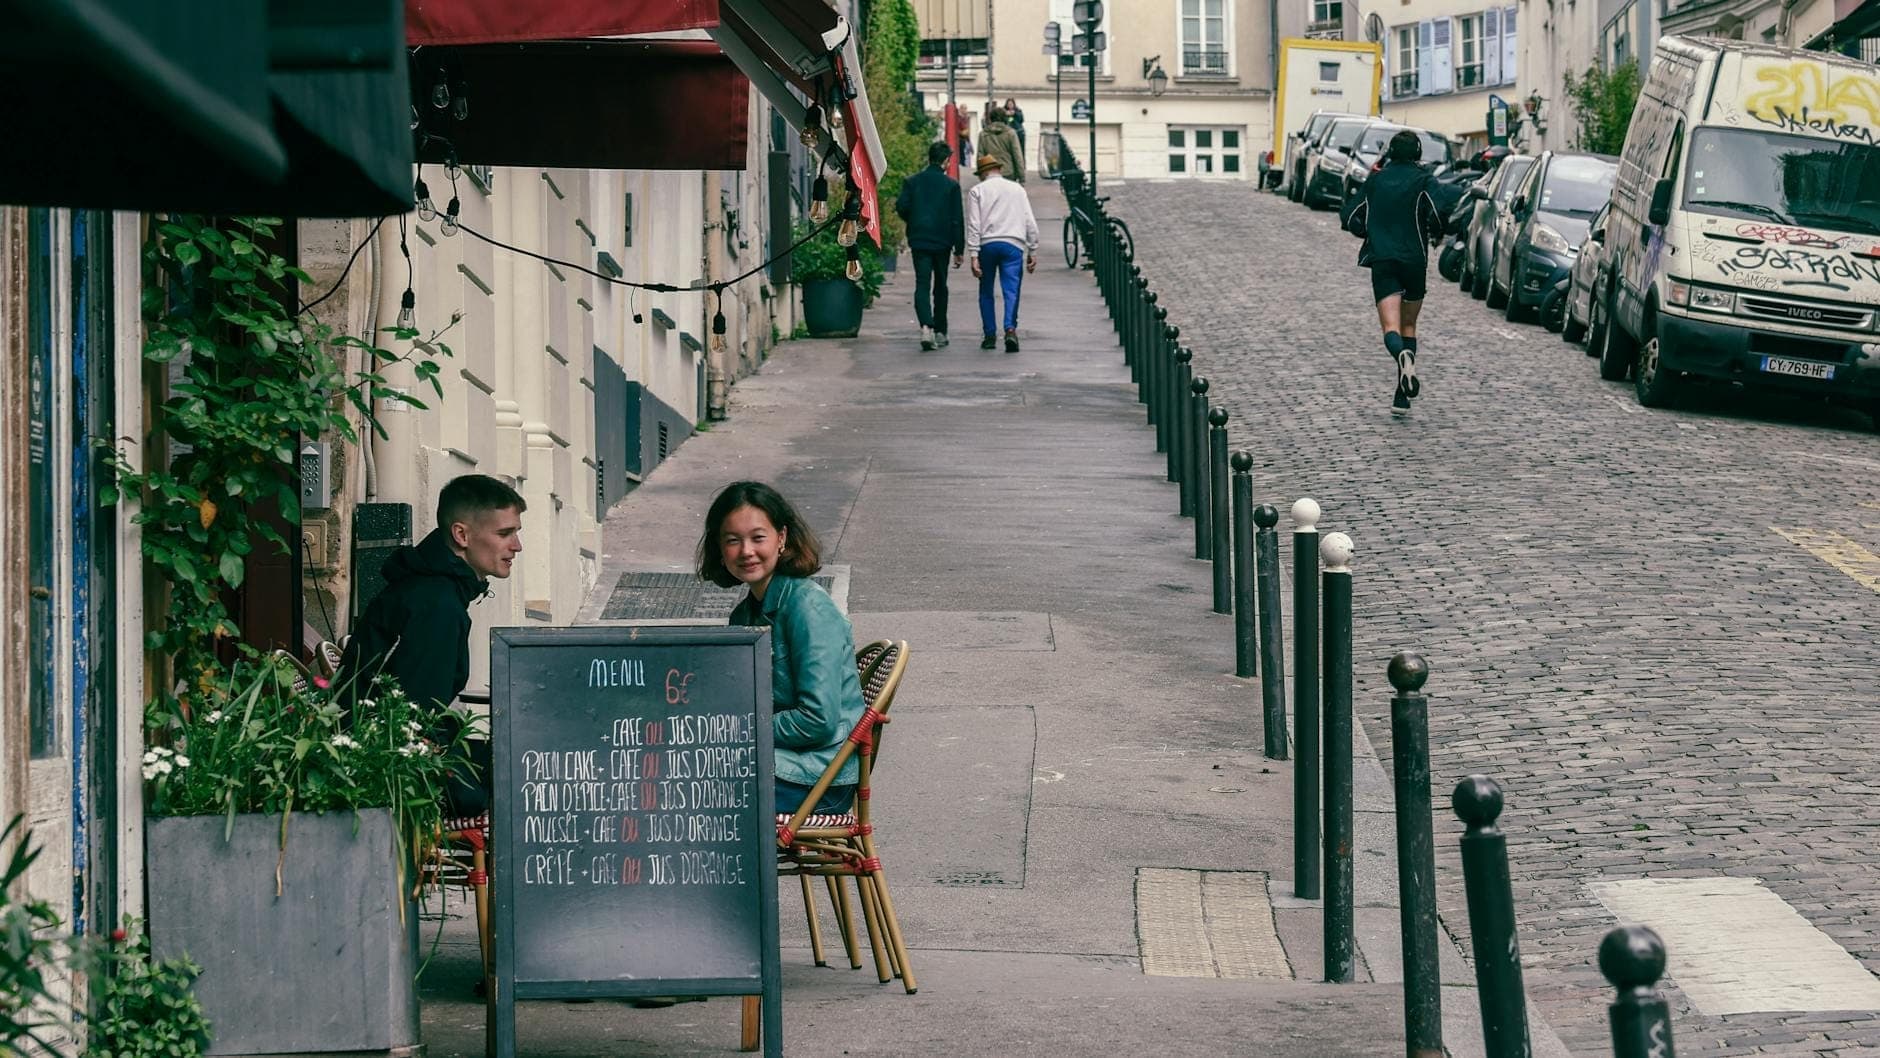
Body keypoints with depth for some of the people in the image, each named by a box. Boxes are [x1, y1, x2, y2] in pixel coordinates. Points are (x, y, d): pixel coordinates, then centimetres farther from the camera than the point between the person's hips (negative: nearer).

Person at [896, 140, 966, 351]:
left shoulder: (912, 182, 1)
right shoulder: (951, 185, -3)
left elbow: (901, 207, -6)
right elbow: (958, 219, -4)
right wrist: (959, 250, 0)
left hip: (919, 240, 0)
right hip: (942, 242, 0)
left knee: (922, 284, -3)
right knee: (940, 286, 13)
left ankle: (926, 326, -24)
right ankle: (940, 332, 19)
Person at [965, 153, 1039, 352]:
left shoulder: (977, 191, 8)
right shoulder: (1017, 190, 16)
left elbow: (973, 225, -1)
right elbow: (1030, 223, 14)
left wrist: (973, 256, -4)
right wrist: (1032, 252, 18)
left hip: (987, 244, -1)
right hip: (1013, 244, 1)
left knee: (986, 292, 13)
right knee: (1011, 290, -5)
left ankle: (990, 335, 14)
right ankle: (1010, 328, -27)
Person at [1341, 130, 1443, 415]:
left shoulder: (1376, 180, 11)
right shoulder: (1422, 180, 0)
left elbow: (1352, 221, 11)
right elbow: (1435, 215, -15)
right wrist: (1435, 235, 6)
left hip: (1381, 261, 0)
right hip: (1414, 260, 0)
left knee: (1391, 327, -8)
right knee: (1408, 325, 14)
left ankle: (1402, 355, -44)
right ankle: (1402, 398, 9)